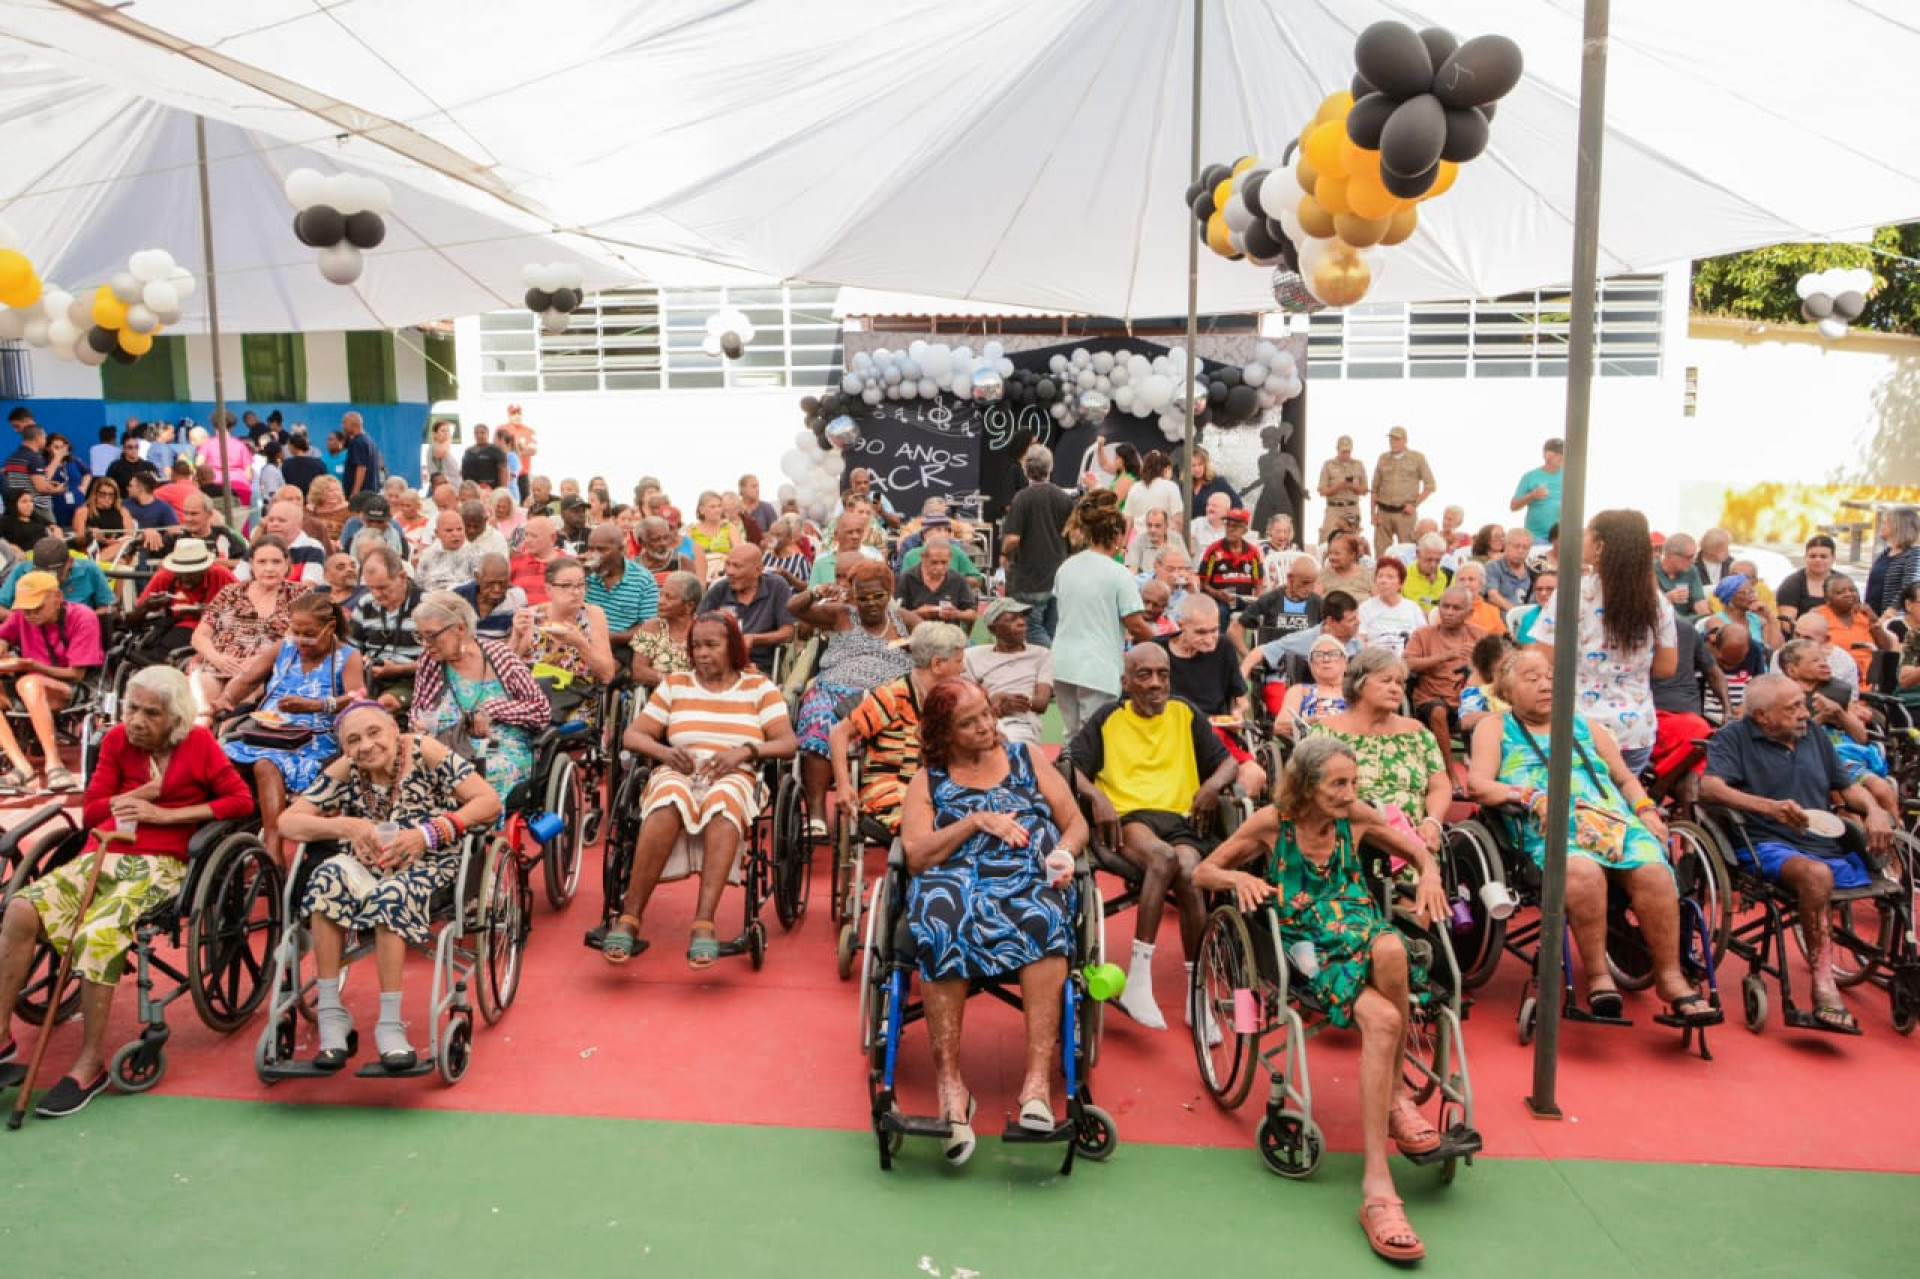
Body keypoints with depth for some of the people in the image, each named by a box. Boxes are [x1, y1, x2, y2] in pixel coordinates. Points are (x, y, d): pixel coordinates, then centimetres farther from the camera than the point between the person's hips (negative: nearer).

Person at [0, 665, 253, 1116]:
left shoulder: (198, 743, 1)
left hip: (160, 863, -4)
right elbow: (89, 813, 11)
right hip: (104, 853, 5)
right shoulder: (117, 739, 11)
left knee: (98, 935, -30)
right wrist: (141, 794, -5)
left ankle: (91, 1065, -17)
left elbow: (242, 800, -5)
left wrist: (167, 813, -9)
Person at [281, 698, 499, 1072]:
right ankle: (330, 1017, -21)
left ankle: (390, 1026, -23)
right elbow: (288, 821, -5)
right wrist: (346, 826, -21)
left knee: (390, 896, -34)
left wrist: (428, 833, -25)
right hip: (365, 863, 3)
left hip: (426, 864, -3)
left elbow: (489, 802, -16)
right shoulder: (345, 771, 0)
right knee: (328, 878, -28)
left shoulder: (425, 752, -10)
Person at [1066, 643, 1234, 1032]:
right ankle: (1138, 981, -34)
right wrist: (1095, 796, -13)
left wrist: (1213, 785, -3)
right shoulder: (1108, 718, 15)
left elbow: (1228, 762, 18)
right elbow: (1070, 767, 5)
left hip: (1180, 819, 2)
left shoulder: (1185, 714, 20)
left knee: (1188, 872, -33)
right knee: (1163, 856, -37)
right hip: (1126, 818, -1)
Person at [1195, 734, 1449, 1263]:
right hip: (1308, 949, -3)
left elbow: (1414, 848, 24)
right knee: (1382, 1019, -34)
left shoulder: (1356, 817, 7)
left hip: (1362, 928, 3)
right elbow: (1202, 874, 5)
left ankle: (1396, 1090, -13)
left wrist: (1429, 872, 1)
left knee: (1391, 950, -39)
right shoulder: (1272, 823, -1)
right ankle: (1377, 1185, -36)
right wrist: (1238, 878, -16)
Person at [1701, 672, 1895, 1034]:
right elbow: (1709, 787, -13)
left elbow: (1847, 787, 26)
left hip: (1830, 849, 6)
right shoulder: (1734, 737, 3)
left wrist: (1874, 811, 3)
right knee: (1816, 874, -37)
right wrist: (1771, 807, -25)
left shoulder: (1813, 735, 22)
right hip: (1768, 846, -6)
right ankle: (1824, 987, -34)